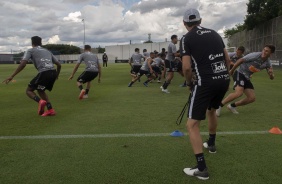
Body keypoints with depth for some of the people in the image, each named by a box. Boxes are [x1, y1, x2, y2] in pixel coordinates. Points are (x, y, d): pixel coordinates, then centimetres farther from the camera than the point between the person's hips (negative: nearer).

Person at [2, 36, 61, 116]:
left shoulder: (30, 51, 13)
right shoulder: (47, 51, 28)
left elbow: (23, 64, -3)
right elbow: (59, 64, 24)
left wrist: (12, 76, -2)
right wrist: (56, 75, 41)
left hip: (44, 73, -5)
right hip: (53, 73, 5)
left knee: (29, 90, 14)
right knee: (40, 90, 27)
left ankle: (40, 101, -16)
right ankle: (50, 110, 13)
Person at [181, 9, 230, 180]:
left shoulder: (188, 38, -2)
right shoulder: (214, 33, 14)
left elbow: (187, 67, -9)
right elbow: (227, 59, 16)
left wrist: (189, 82, 8)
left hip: (206, 83, -7)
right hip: (224, 80, 7)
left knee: (192, 125, 0)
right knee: (211, 110, 33)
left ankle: (201, 169, -2)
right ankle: (212, 143, 51)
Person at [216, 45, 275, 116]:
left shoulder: (268, 63, 0)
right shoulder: (255, 55, -18)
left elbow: (272, 78, 4)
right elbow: (240, 60, -13)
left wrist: (271, 73, -21)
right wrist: (232, 70, -8)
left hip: (247, 78, 7)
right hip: (240, 73, -7)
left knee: (252, 98, -1)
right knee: (239, 92, -30)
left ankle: (232, 106, 13)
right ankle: (219, 105, -19)